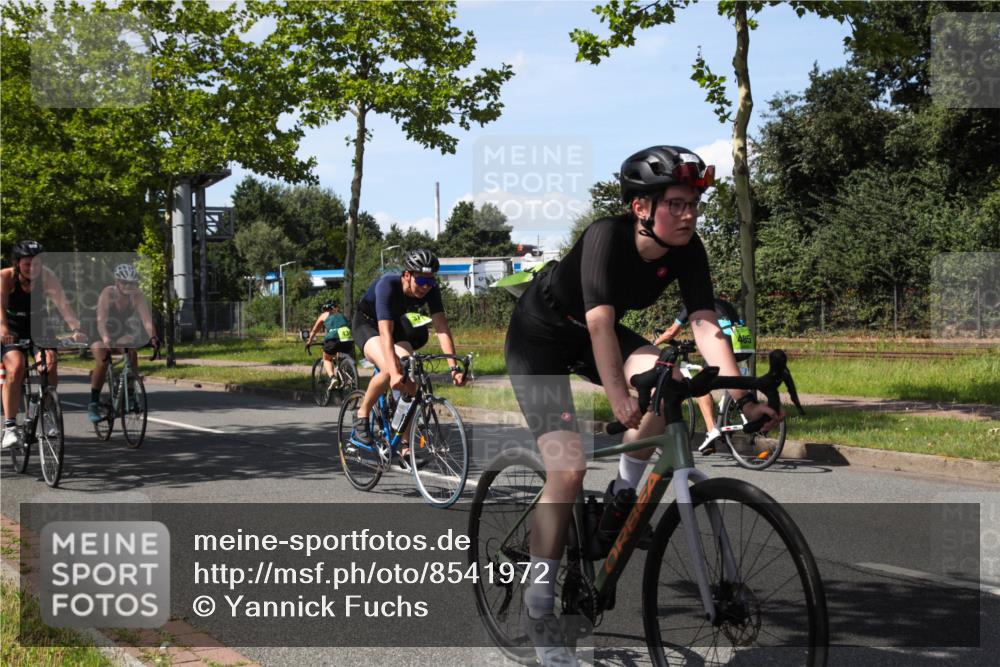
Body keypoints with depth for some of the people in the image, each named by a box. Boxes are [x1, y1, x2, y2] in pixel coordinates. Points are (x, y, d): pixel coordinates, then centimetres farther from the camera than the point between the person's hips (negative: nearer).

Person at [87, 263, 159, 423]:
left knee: (132, 354, -28)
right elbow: (101, 320, -35)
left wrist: (152, 337, -49)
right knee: (103, 360, -30)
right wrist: (106, 340, -53)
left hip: (125, 337, 3)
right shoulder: (108, 293, -24)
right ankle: (93, 404, -21)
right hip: (102, 337, -3)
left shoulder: (138, 297, -17)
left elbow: (147, 319, -29)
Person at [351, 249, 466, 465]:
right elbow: (385, 333, -44)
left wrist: (454, 367, -37)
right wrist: (394, 372, -55)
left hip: (397, 323, 5)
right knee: (388, 370, -33)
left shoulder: (430, 290, -23)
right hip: (367, 324, -5)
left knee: (410, 378, -15)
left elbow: (442, 329, -26)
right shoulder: (388, 285, -37)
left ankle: (406, 449, -6)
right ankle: (362, 415, -8)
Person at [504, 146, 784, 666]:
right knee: (569, 468, -17)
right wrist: (619, 398, -51)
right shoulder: (607, 236, -32)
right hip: (538, 336, -5)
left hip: (591, 335, 6)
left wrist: (741, 398, -34)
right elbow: (600, 321, -41)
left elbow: (705, 326, -23)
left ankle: (622, 496, -3)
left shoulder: (686, 250, -16)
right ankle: (538, 608, -5)